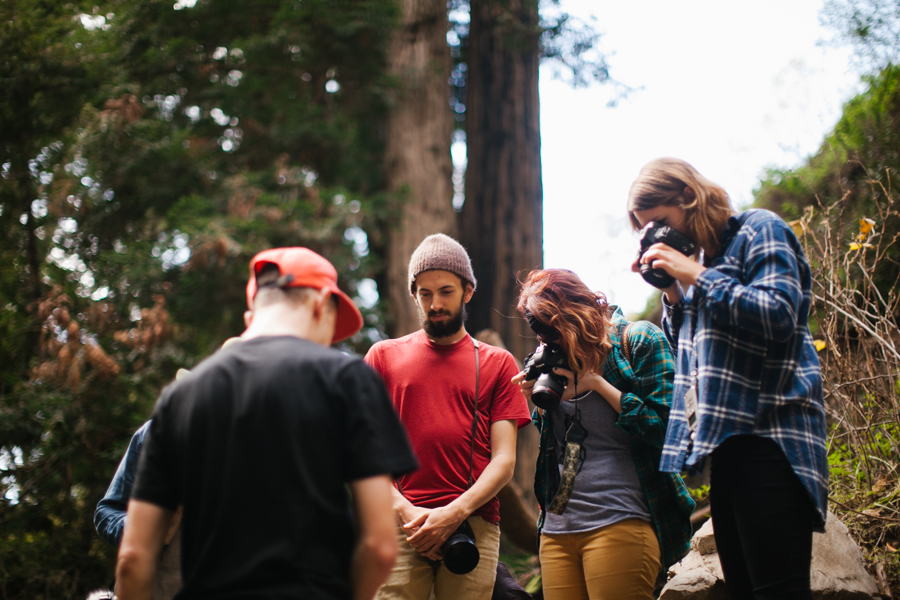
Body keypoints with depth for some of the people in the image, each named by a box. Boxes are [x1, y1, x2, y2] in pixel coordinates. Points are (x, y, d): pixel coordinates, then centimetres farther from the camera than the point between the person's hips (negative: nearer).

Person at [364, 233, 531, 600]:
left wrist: (455, 513, -9)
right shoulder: (384, 356, 15)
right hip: (399, 526, 0)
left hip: (473, 525, 0)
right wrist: (406, 512, -7)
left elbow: (504, 460, 6)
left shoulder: (497, 364, 15)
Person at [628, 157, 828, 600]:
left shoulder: (760, 230, -2)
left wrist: (697, 276, -11)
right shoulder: (700, 256, 22)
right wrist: (672, 294, 10)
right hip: (726, 438, 9)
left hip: (769, 436, -9)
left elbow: (779, 316, -16)